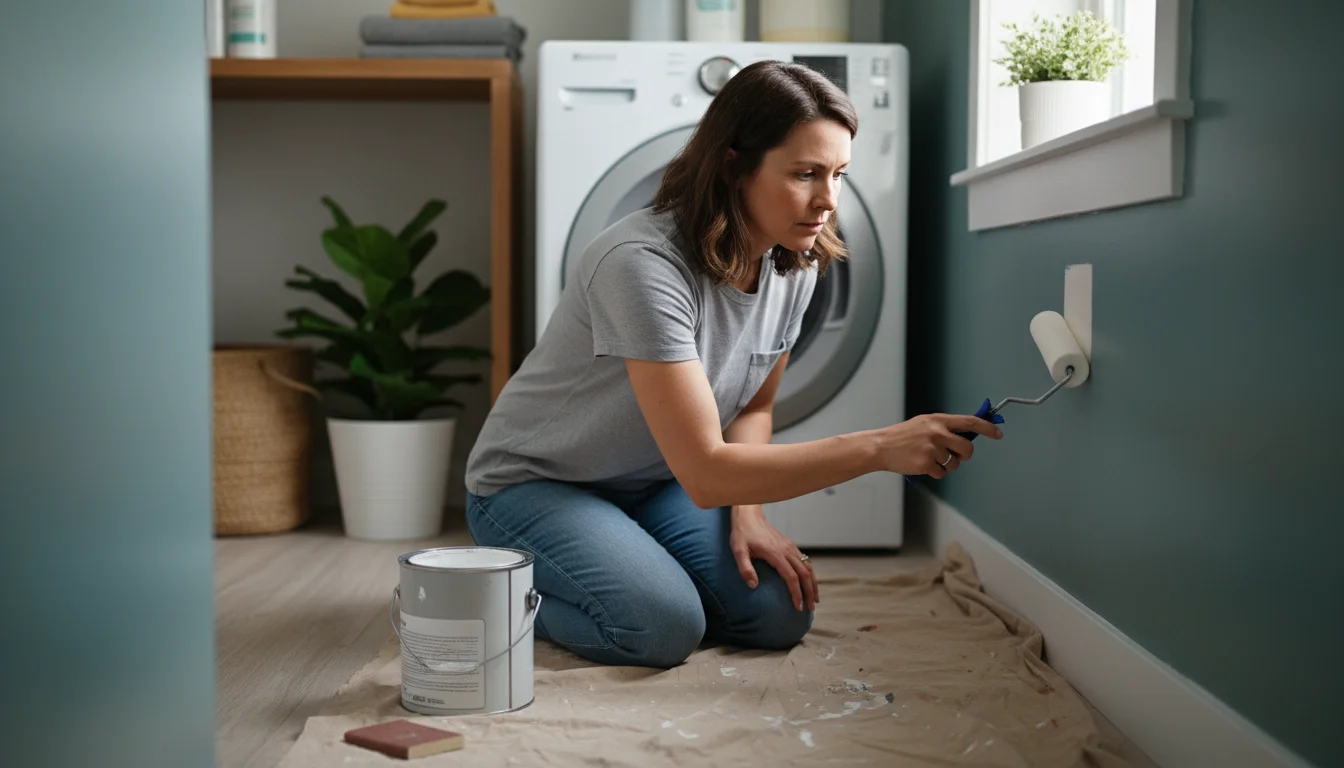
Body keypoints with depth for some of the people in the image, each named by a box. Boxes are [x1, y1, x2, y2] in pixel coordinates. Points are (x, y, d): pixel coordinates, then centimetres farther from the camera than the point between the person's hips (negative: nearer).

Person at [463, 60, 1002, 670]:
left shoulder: (797, 266, -9)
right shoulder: (645, 265, -33)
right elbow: (705, 473, -35)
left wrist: (747, 514, -12)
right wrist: (878, 448, -39)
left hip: (651, 485, 7)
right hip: (535, 484, -6)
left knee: (780, 614, -12)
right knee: (665, 626, -29)